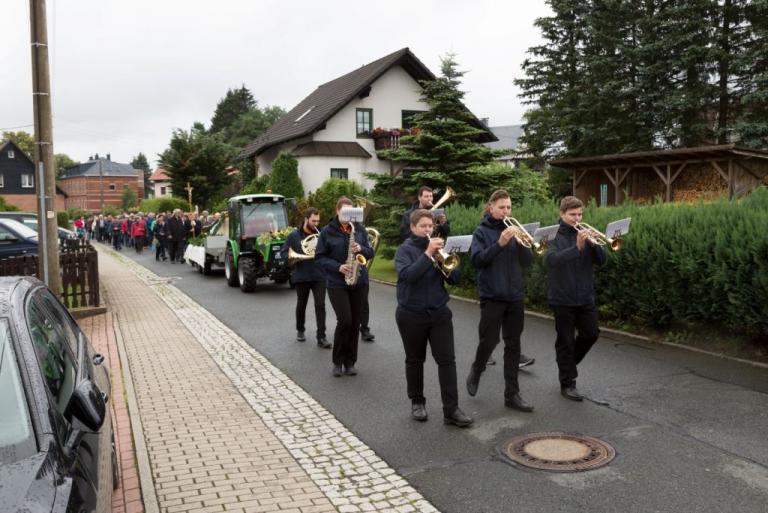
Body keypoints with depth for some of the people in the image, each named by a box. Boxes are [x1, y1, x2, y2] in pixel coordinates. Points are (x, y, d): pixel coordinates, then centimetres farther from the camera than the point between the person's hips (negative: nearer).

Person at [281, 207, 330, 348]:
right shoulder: (294, 235, 0)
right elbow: (283, 252, 1)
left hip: (319, 276, 0)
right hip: (301, 277, 0)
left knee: (320, 305, -7)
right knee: (301, 305, 14)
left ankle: (321, 337, -5)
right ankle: (300, 331, 36)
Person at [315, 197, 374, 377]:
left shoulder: (359, 229, 5)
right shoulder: (327, 231, -3)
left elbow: (370, 252, 8)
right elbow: (319, 257, -3)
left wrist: (361, 249, -14)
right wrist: (337, 267, -18)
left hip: (358, 282, 3)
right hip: (336, 283, -3)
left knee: (355, 322, 6)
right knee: (344, 320, -12)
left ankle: (350, 362, 19)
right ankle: (337, 361, 8)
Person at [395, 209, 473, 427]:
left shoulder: (438, 248, 6)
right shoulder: (405, 249, -5)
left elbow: (455, 278, 0)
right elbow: (407, 275, -24)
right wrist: (427, 254, -28)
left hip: (439, 313, 3)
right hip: (411, 315, -3)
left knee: (447, 360, -3)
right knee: (415, 360, 11)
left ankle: (451, 410, 0)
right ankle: (417, 402, 28)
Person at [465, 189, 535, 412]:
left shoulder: (513, 230, 8)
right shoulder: (482, 232, -3)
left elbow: (528, 261, 3)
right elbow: (477, 260, -17)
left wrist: (522, 243, -16)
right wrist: (499, 243, -27)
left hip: (514, 296, 4)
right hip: (492, 296, -4)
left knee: (513, 345, 6)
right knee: (489, 340, -4)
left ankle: (512, 394, 13)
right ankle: (476, 371, 27)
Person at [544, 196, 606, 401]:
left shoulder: (584, 233, 5)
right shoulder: (554, 235, -8)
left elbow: (601, 260, -1)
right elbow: (551, 260, -26)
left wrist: (593, 244, -20)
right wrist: (577, 247, -36)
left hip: (585, 296, 5)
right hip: (562, 298, -5)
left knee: (591, 334, 11)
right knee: (566, 340, 3)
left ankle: (567, 363, 34)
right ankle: (567, 383, 15)